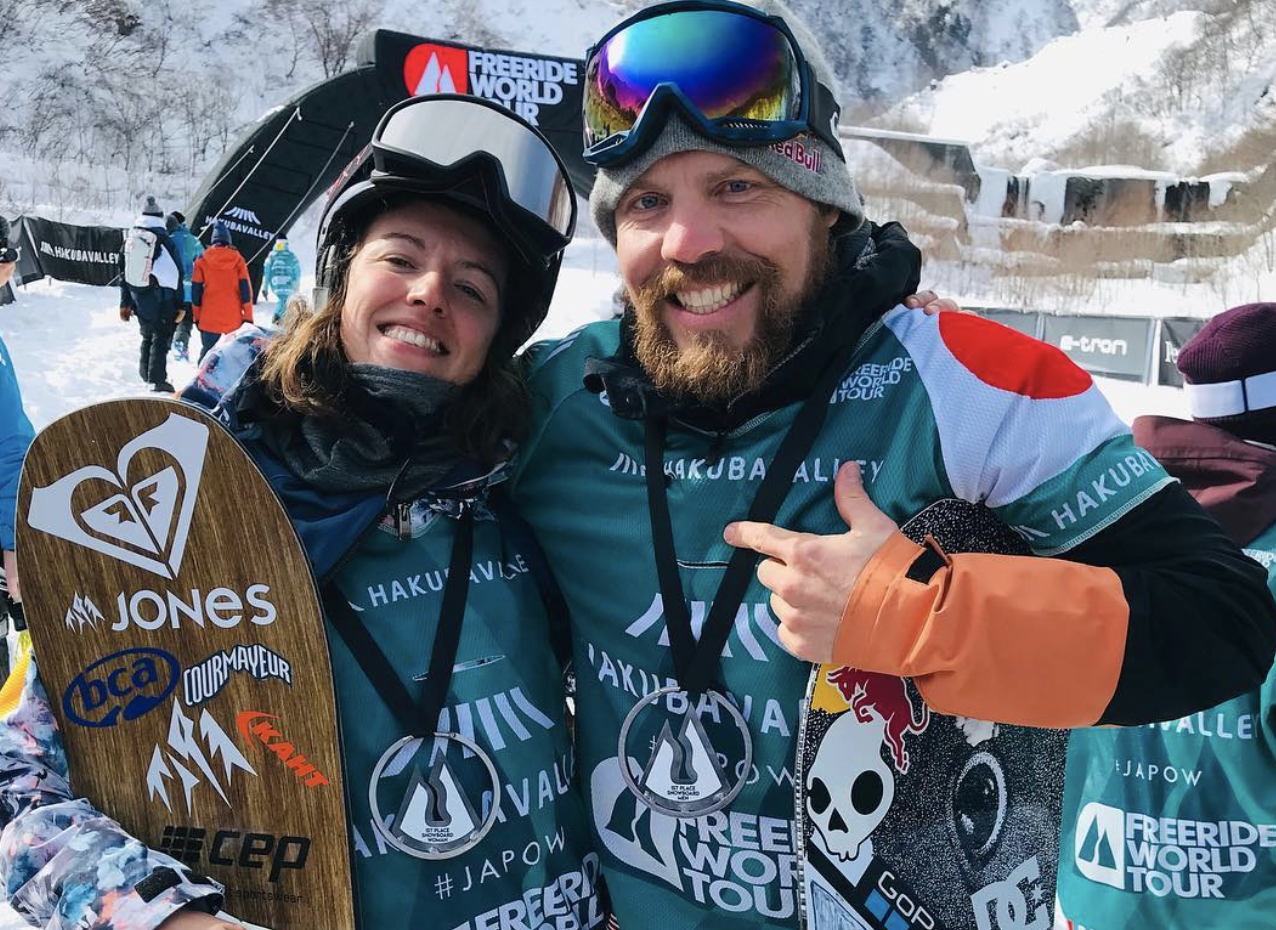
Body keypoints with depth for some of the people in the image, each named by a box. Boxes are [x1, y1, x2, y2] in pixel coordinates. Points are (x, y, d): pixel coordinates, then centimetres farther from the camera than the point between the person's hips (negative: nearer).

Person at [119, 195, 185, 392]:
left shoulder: (129, 239, 5)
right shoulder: (164, 241, -11)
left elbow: (123, 272, 10)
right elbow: (176, 274, -10)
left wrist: (125, 303, 16)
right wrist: (180, 305, -4)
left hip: (138, 299, 5)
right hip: (161, 300, -5)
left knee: (147, 335, 20)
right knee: (161, 338, -1)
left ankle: (146, 374, 26)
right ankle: (157, 380, -6)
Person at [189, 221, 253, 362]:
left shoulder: (202, 261, 1)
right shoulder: (238, 260, 0)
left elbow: (196, 291, 3)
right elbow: (246, 290, -2)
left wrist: (196, 316, 12)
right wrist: (248, 316, 1)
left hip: (209, 318, 0)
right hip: (234, 318, 0)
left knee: (207, 351, 9)